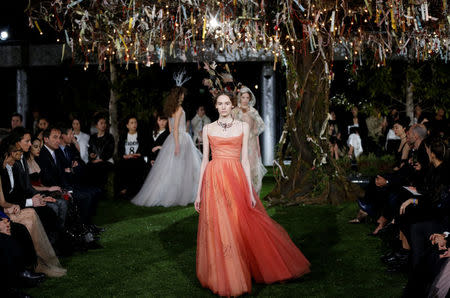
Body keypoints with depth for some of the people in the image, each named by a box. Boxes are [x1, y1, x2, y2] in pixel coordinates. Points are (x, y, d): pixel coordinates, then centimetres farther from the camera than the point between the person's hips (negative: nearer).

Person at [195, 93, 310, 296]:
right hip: (214, 180, 0)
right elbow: (205, 160, 8)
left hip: (236, 179, 0)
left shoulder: (243, 126, 7)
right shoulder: (208, 129, 8)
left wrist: (250, 191, -1)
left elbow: (244, 159, 4)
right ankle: (222, 278, 11)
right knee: (217, 229, -1)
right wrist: (199, 192, 4)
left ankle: (239, 274, 19)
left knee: (241, 228, 1)